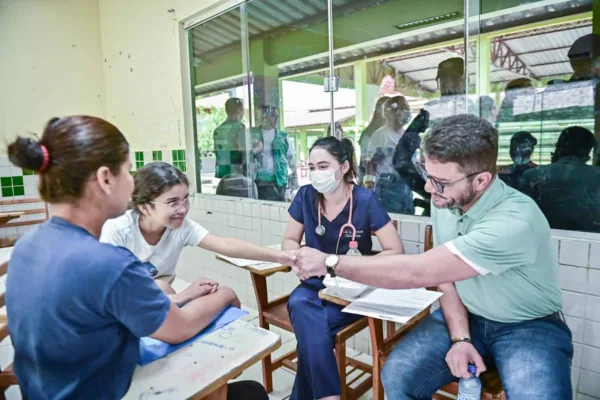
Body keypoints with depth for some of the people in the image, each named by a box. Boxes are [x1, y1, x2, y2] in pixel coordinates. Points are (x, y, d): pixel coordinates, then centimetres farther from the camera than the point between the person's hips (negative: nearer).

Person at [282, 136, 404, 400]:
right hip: (316, 282, 4)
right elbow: (289, 241, 8)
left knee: (308, 322, -31)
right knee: (299, 305, -31)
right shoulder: (306, 196, -4)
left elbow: (396, 252, -12)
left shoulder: (365, 200, -14)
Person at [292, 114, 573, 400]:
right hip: (466, 316, 4)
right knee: (397, 376, -16)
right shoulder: (444, 199, -10)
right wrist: (460, 337, -14)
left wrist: (330, 262, -28)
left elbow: (415, 272, -35)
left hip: (530, 325, -4)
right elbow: (444, 273, 0)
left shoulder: (514, 222, -32)